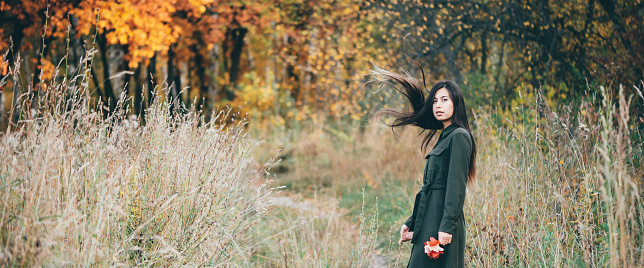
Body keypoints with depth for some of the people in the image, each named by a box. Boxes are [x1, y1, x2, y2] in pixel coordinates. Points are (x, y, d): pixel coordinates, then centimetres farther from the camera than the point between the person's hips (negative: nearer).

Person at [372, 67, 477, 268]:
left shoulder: (459, 136, -9)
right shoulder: (444, 137, 19)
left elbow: (457, 187, -17)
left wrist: (447, 227, -22)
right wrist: (411, 223, 18)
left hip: (443, 221, -9)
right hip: (430, 223, 9)